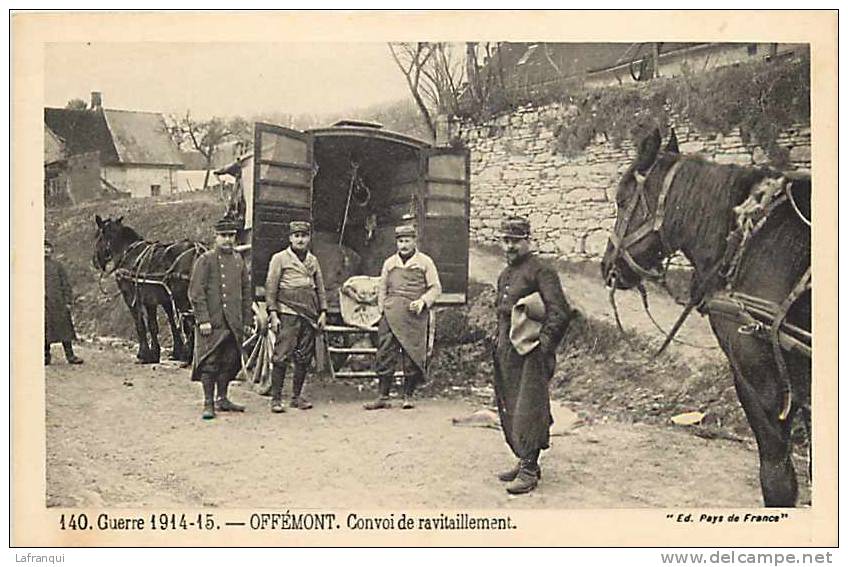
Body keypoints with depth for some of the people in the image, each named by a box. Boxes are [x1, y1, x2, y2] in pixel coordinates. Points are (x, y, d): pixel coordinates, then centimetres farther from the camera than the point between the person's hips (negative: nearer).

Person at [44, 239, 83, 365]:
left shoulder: (57, 265, 8)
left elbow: (66, 284, 7)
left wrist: (68, 301, 0)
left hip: (58, 303, 0)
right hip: (42, 305, 0)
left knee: (64, 328, -1)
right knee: (44, 331, 5)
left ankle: (70, 355, 3)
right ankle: (45, 356, 15)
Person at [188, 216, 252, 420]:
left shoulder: (238, 260, 14)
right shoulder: (205, 260, -4)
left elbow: (246, 292, 18)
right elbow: (196, 292, -8)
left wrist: (246, 321, 13)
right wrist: (203, 319, -14)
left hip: (234, 323, 6)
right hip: (213, 323, -6)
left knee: (229, 361, 10)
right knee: (210, 361, -3)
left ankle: (222, 399, 23)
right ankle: (208, 403, 3)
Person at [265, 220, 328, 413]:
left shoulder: (313, 260, 16)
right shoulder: (280, 258, 2)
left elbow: (320, 288, 19)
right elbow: (270, 288, -1)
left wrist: (323, 312, 11)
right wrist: (272, 314, -8)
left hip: (309, 315, 5)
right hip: (288, 314, -5)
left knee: (304, 359, 7)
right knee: (281, 357, -8)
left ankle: (297, 396, 17)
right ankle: (276, 398, -2)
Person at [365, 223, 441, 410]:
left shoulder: (425, 262, 8)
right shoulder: (389, 263, 16)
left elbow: (435, 288, 6)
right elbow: (382, 289, 19)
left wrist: (423, 301, -10)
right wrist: (382, 310, 5)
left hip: (414, 315, -2)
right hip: (391, 314, 2)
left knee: (412, 356, -1)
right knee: (385, 354, -3)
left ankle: (408, 396, 11)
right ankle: (383, 397, 3)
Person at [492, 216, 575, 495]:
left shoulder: (540, 271, -8)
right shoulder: (504, 275, 18)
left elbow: (560, 312, -16)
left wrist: (543, 343, -19)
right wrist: (499, 341, 17)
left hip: (530, 353, -9)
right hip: (506, 352, 9)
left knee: (528, 410, -9)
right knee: (508, 410, 12)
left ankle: (529, 471, -4)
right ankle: (523, 461, 23)